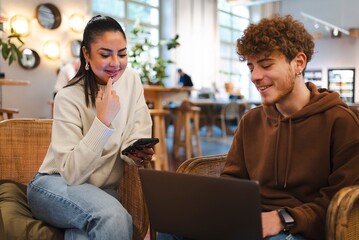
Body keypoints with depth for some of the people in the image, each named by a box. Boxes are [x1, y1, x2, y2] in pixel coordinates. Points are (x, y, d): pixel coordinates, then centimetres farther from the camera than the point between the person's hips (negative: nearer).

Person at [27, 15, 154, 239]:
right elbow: (71, 173, -24)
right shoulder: (69, 97, -17)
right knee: (113, 216, -33)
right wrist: (103, 120, -31)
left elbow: (139, 135, 3)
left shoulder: (132, 80, -1)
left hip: (104, 189, 3)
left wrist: (138, 152, -21)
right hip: (58, 184, -3)